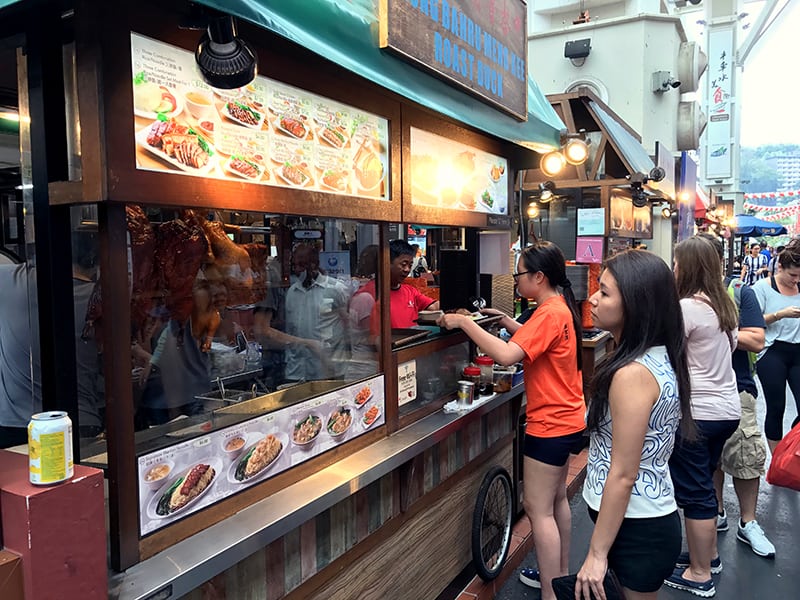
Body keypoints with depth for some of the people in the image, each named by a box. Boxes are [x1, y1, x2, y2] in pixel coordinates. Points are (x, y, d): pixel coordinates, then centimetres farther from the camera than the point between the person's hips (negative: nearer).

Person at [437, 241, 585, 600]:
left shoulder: (549, 314, -22)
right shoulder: (562, 307, 7)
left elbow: (506, 355, -33)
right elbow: (534, 341, 23)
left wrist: (464, 322, -26)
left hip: (550, 424, -10)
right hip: (566, 419, 10)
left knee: (537, 508, 0)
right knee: (556, 498, 21)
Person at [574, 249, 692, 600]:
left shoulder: (632, 374, -27)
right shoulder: (661, 358, 1)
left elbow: (623, 476, -24)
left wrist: (597, 552, -16)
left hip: (636, 528, -9)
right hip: (655, 515, 9)